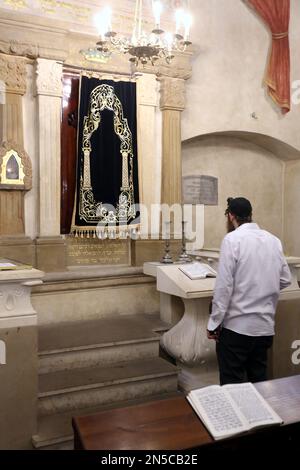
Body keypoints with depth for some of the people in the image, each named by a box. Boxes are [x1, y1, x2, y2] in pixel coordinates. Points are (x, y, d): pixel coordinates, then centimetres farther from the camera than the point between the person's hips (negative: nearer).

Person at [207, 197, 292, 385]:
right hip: (265, 326, 6)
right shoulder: (273, 240, 6)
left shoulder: (233, 239, -11)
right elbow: (285, 280, 10)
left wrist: (214, 323, -8)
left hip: (237, 326, -6)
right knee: (259, 382, 17)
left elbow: (224, 285, -15)